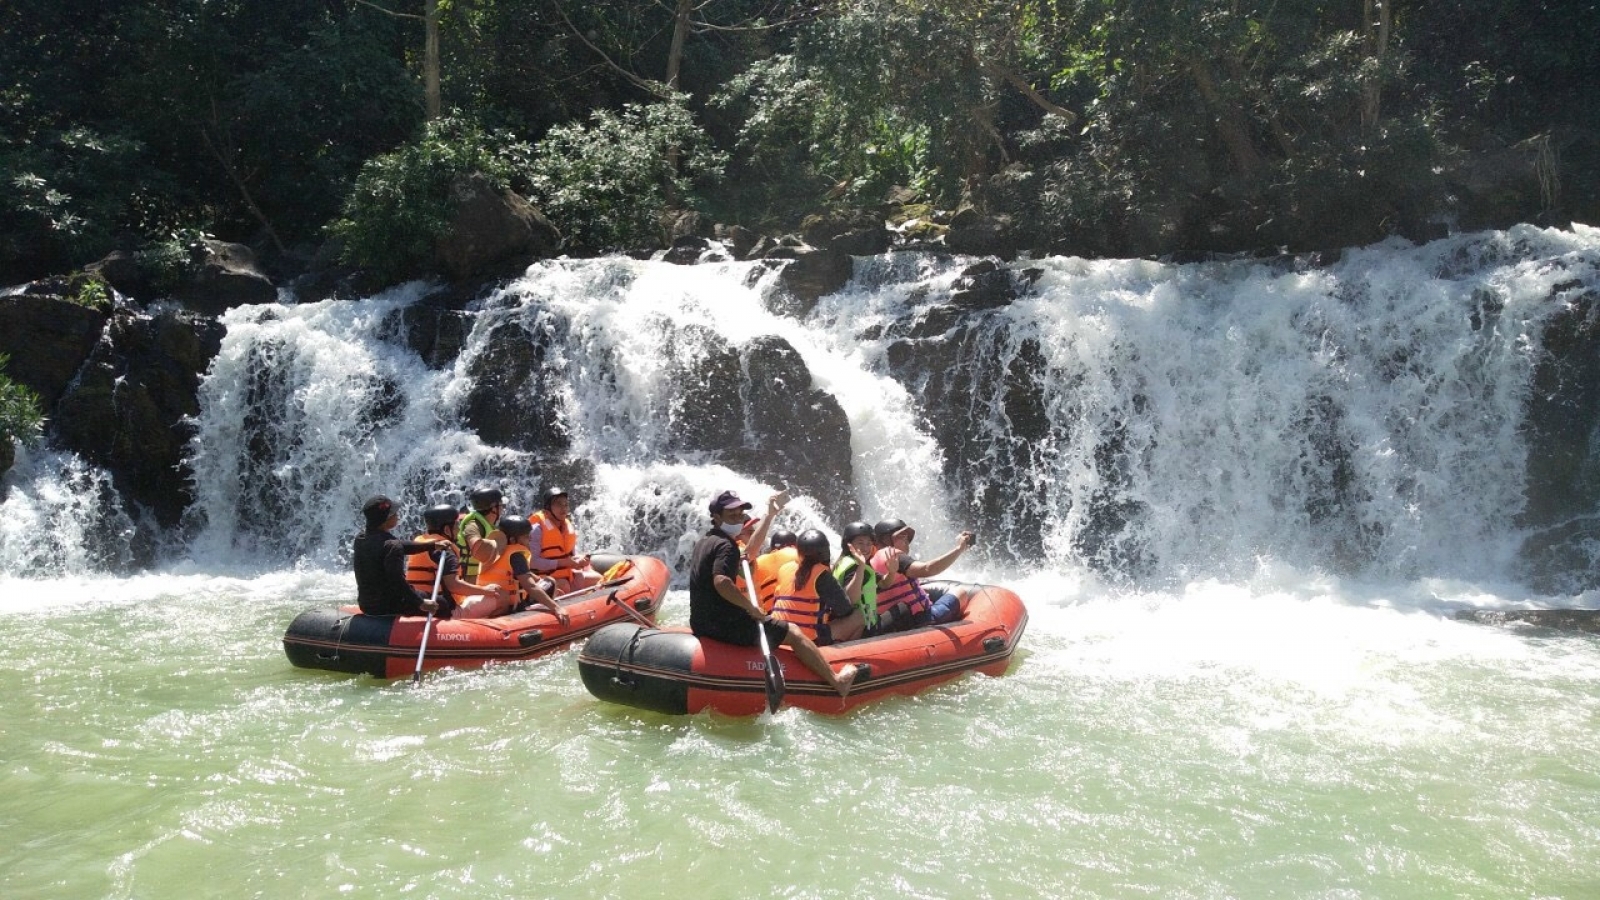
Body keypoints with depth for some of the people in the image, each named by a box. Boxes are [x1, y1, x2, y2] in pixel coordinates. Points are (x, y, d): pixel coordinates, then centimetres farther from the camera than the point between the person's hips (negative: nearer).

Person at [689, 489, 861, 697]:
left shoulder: (703, 543, 13)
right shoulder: (725, 545, -16)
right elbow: (721, 582, -32)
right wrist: (751, 608, -21)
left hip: (702, 623, 10)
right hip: (727, 625, -10)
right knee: (795, 635, -1)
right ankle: (837, 681, 2)